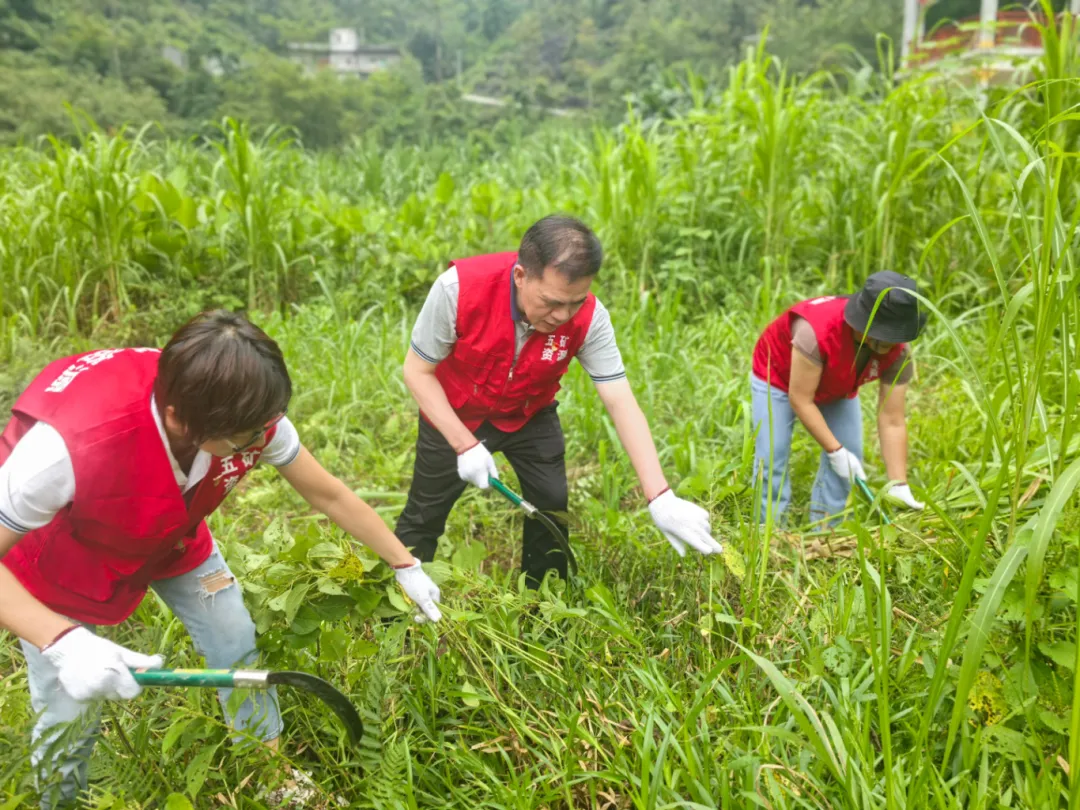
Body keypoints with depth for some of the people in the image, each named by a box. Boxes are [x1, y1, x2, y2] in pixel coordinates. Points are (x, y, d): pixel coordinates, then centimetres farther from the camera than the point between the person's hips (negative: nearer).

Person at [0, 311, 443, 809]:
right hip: (61, 556, -3)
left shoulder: (245, 417, -29)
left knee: (235, 641, 5)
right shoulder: (69, 440, -45)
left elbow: (328, 494, -14)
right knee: (69, 715, 0)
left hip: (170, 534, 4)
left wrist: (406, 565, -8)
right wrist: (64, 643, -48)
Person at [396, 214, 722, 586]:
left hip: (530, 416, 2)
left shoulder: (588, 318, -29)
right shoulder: (459, 288, -35)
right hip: (453, 415, -2)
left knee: (552, 510, 4)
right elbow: (417, 370, -21)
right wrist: (465, 445, -27)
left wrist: (660, 498, -36)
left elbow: (622, 404, -28)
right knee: (424, 517, 9)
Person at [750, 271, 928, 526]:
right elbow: (800, 400, -35)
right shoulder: (816, 329, -44)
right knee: (772, 456, -13)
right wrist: (836, 451, -32)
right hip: (778, 375, -4)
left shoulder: (897, 353, -28)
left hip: (837, 388, 5)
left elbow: (892, 422, -24)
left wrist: (899, 486, -29)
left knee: (850, 455, -5)